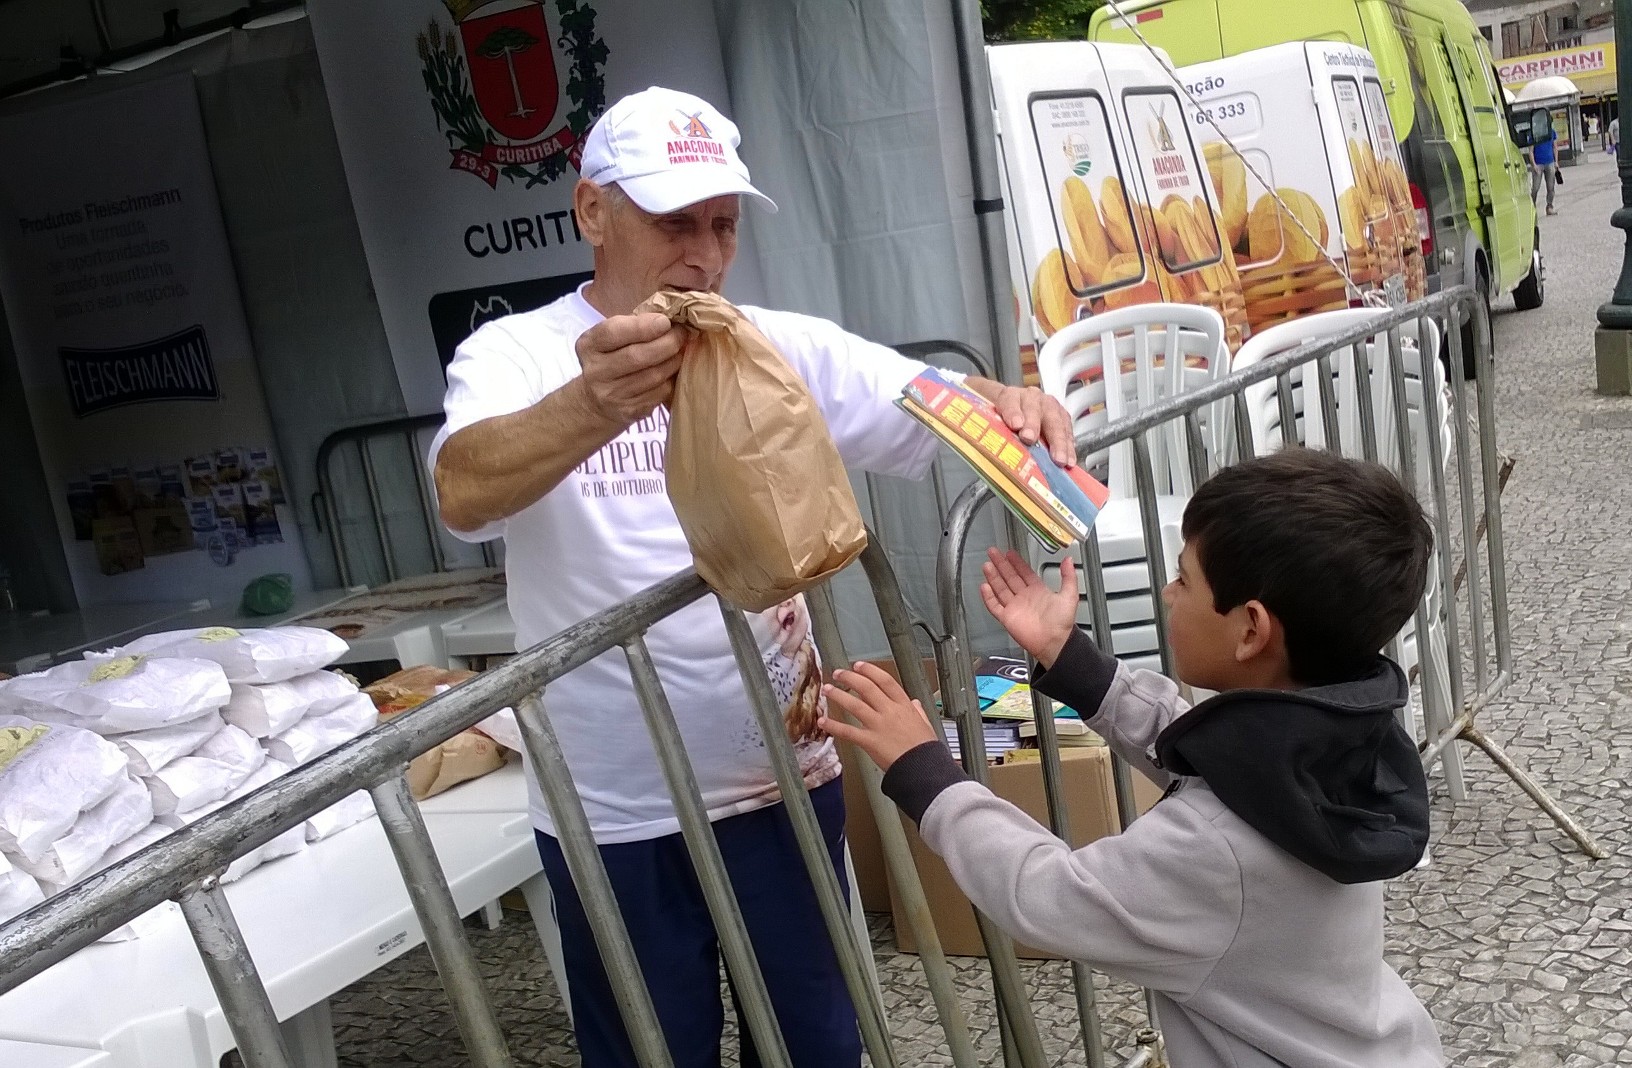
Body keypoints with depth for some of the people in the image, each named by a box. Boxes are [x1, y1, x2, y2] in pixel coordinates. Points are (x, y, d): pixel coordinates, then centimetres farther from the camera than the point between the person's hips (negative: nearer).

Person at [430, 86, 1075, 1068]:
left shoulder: (784, 347, -1)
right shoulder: (517, 352, -9)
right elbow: (463, 492, -29)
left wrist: (1013, 405, -31)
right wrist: (592, 407, -49)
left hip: (784, 773, 3)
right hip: (618, 806, -2)